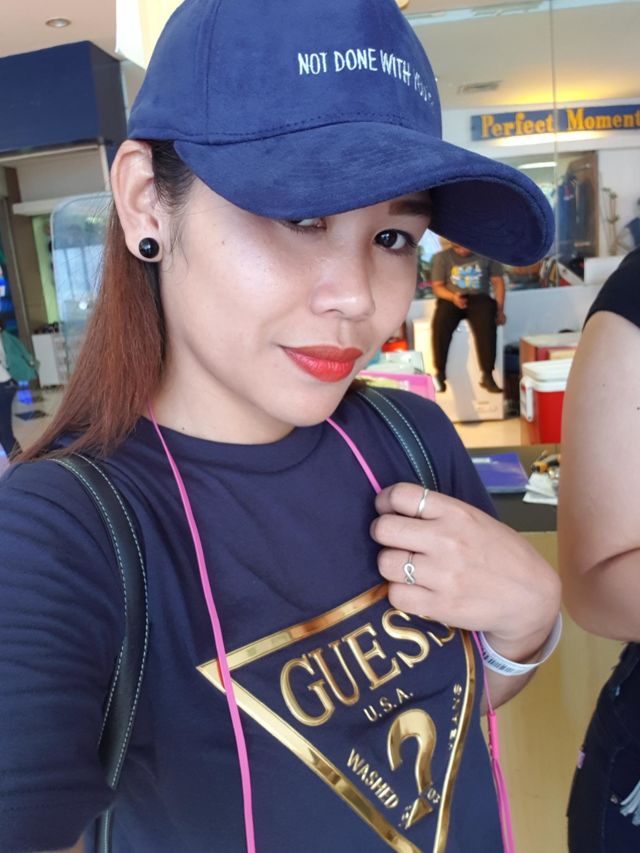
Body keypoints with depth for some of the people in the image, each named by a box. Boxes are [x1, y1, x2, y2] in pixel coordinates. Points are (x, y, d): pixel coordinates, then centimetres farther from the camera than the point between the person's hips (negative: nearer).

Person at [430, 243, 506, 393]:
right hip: (452, 300, 0)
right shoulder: (442, 257, 6)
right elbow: (437, 286, 4)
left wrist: (500, 310, -2)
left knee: (487, 323, -35)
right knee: (440, 323, -34)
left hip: (479, 298, 0)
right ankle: (440, 372, -24)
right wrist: (452, 297, -18)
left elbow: (498, 282, 9)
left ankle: (486, 374, -32)